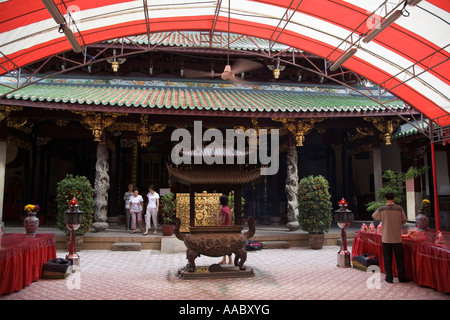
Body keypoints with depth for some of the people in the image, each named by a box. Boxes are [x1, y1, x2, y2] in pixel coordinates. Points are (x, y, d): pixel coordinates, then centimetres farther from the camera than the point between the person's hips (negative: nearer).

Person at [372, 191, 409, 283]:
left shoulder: (382, 209, -7)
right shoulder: (399, 208, -7)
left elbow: (374, 216, 9)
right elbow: (404, 221, 2)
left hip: (386, 238, 0)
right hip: (397, 238, 1)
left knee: (387, 259, 8)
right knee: (399, 259, 12)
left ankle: (389, 278, 13)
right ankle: (402, 278, 20)